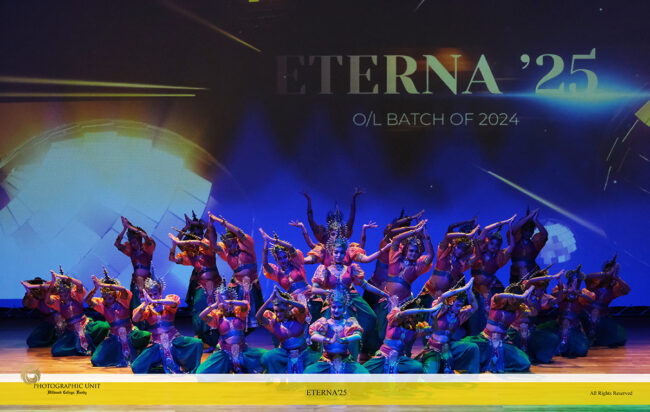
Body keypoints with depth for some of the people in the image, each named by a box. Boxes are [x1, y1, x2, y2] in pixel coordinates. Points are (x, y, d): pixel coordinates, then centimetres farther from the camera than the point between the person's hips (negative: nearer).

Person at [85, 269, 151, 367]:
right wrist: (95, 288, -38)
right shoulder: (101, 304, -3)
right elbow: (87, 300, -19)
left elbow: (123, 290, -34)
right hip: (114, 337, 2)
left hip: (129, 333, -2)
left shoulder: (122, 299, -11)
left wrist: (103, 285, -43)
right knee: (97, 360, -11)